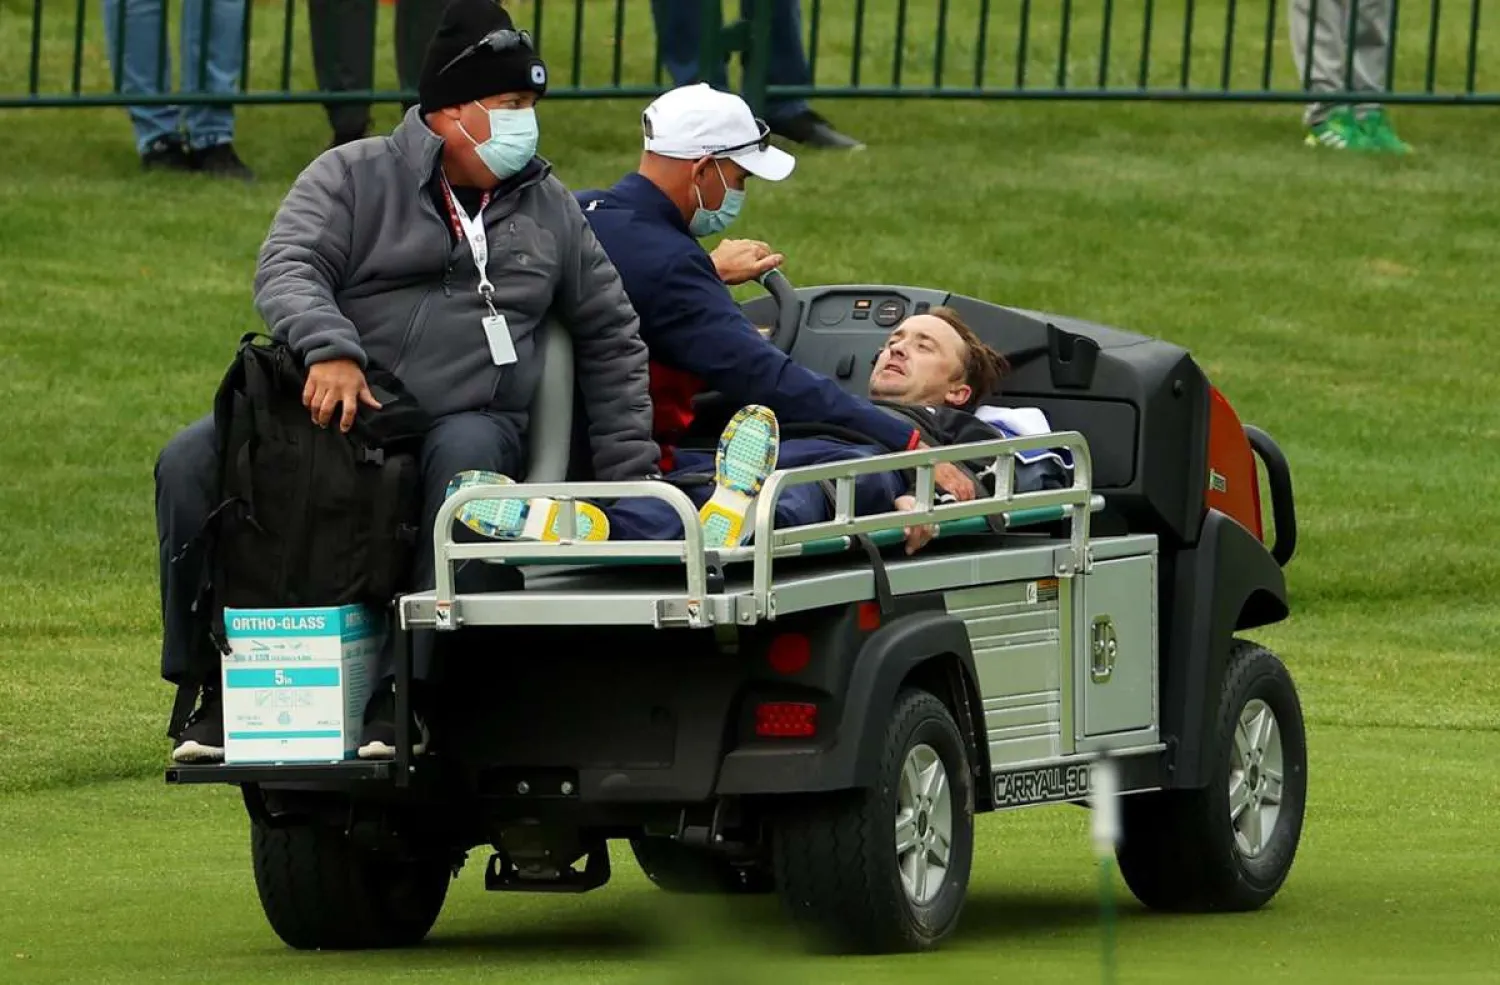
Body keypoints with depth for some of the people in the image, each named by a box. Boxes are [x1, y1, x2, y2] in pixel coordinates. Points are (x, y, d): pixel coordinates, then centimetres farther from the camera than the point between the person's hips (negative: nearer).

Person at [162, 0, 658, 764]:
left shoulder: (548, 208, 16)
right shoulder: (353, 177, 5)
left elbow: (611, 337, 23)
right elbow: (287, 269, -11)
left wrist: (628, 475, 15)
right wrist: (329, 350, -33)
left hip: (472, 420, 0)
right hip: (338, 413, 0)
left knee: (465, 460, -38)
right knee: (191, 463, -23)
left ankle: (406, 697, -38)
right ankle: (217, 688, -13)